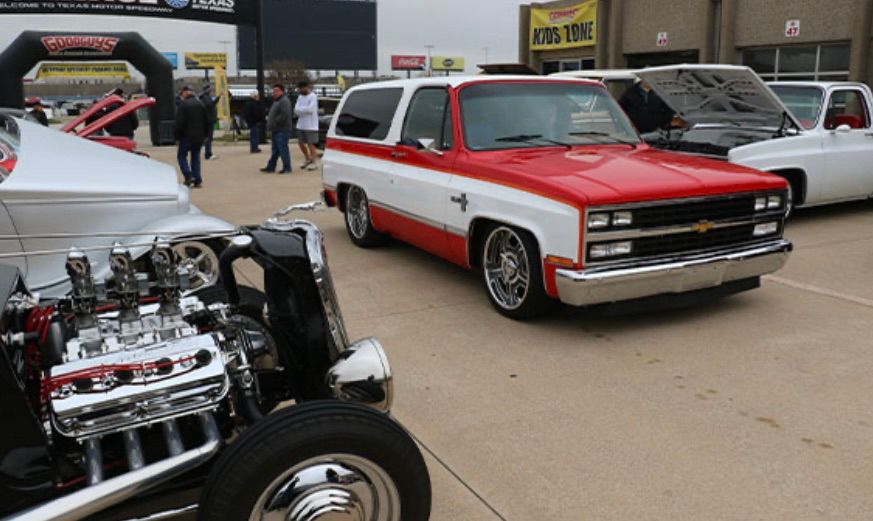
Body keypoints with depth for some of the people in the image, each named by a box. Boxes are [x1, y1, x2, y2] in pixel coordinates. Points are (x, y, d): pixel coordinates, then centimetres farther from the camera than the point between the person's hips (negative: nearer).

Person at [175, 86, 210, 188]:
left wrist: (178, 136, -4)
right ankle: (197, 180, 6)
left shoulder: (183, 105, -11)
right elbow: (206, 121, 12)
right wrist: (204, 135, 18)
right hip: (199, 137, 5)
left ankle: (188, 176, -7)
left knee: (181, 155, 8)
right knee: (196, 156, 12)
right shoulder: (200, 104, 8)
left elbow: (179, 123, -13)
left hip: (187, 136, -5)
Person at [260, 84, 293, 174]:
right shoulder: (276, 101, 21)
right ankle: (270, 167, 18)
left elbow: (285, 115, -25)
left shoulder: (284, 101, -14)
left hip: (282, 130, -11)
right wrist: (269, 118, 12)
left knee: (282, 149, -9)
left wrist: (275, 122, -19)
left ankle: (287, 168, -4)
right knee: (275, 150, 13)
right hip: (276, 130, 11)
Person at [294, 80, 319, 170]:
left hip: (311, 125, -8)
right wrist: (304, 110, -15)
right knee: (301, 143, 13)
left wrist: (300, 109, -9)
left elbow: (310, 109, -21)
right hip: (301, 125, 8)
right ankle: (308, 160, 29)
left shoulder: (313, 96, -11)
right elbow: (296, 109, 3)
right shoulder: (300, 96, 12)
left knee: (310, 144, -3)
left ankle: (313, 163, 6)